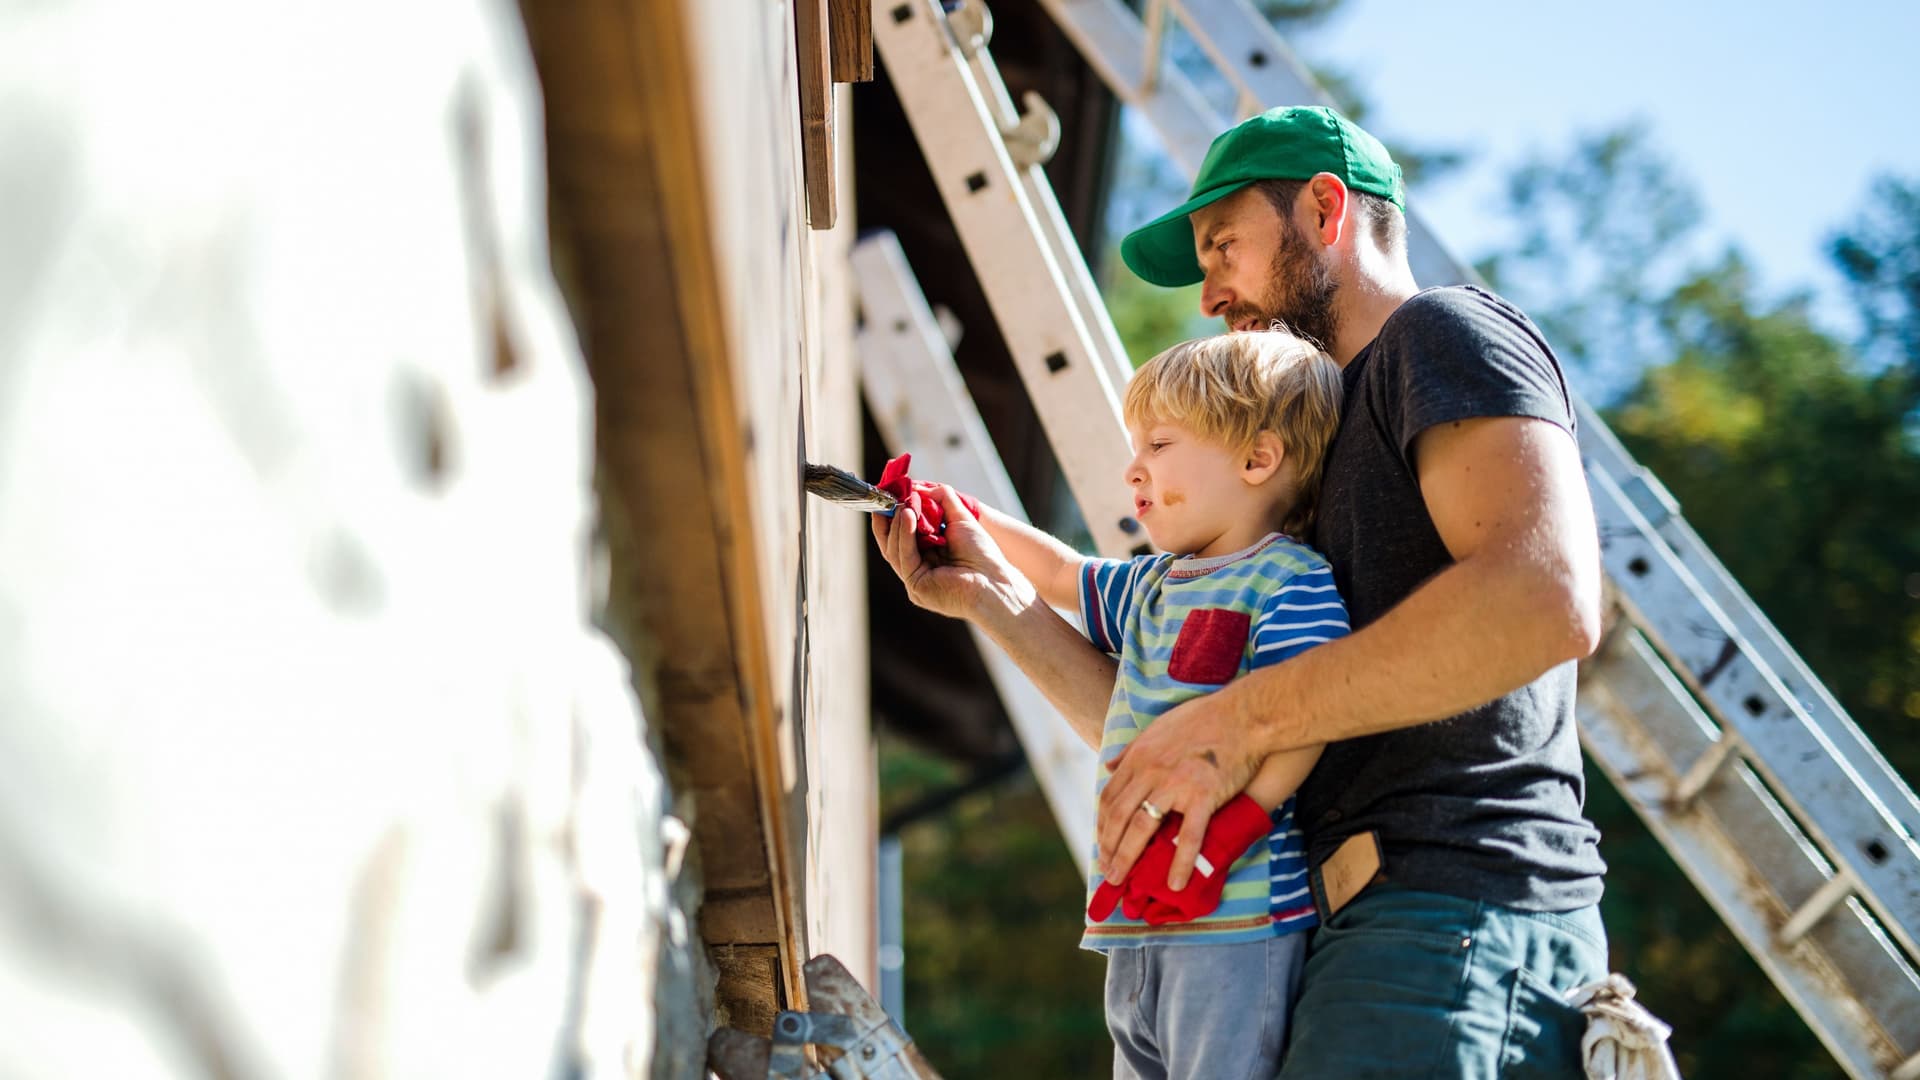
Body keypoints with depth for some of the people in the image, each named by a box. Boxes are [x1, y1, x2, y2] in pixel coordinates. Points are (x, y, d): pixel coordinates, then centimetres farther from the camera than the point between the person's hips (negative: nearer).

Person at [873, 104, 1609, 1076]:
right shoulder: (1328, 458, 28)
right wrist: (993, 598, 15)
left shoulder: (1442, 334, 1)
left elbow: (1548, 597, -20)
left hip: (1459, 914, -9)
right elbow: (1155, 744, 24)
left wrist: (1243, 716, -17)